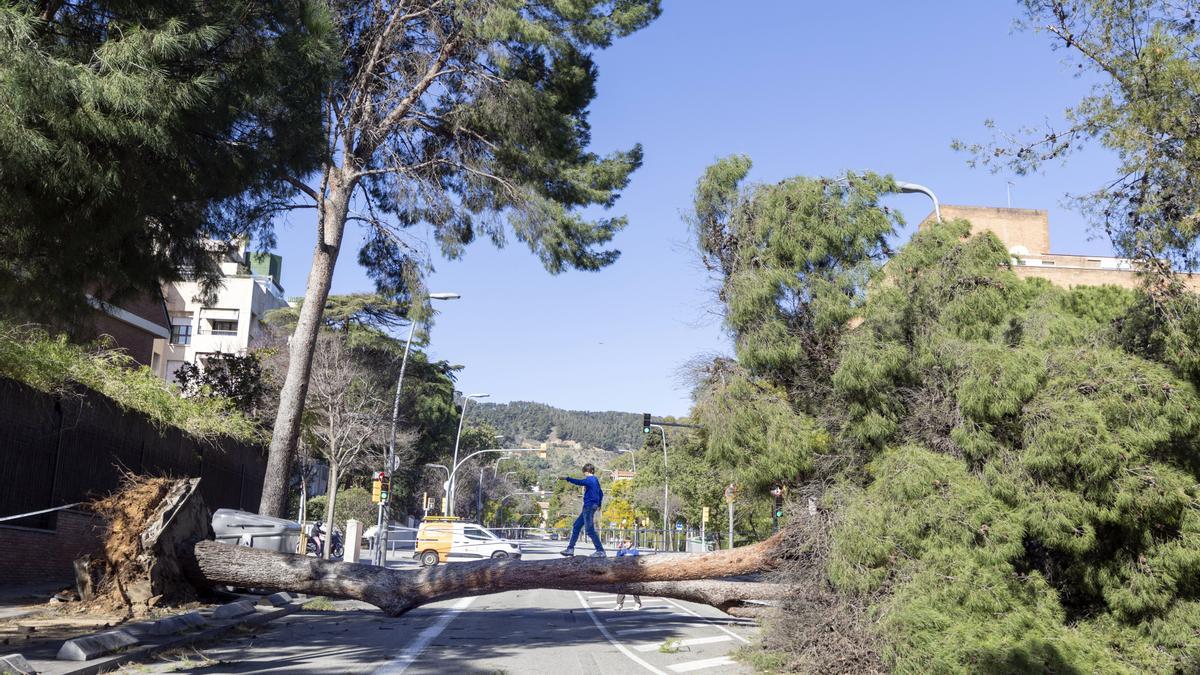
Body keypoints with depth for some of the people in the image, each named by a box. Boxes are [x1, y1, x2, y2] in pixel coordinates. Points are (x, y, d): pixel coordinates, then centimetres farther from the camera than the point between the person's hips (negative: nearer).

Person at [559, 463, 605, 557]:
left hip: (589, 506, -10)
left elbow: (580, 482, -31)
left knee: (590, 530, -9)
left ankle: (601, 551, -8)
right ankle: (570, 549, 13)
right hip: (588, 507, 10)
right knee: (576, 526, 12)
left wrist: (567, 478, -37)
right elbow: (601, 493, 24)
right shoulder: (595, 480, 16)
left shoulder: (590, 479, -13)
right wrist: (599, 505, 35)